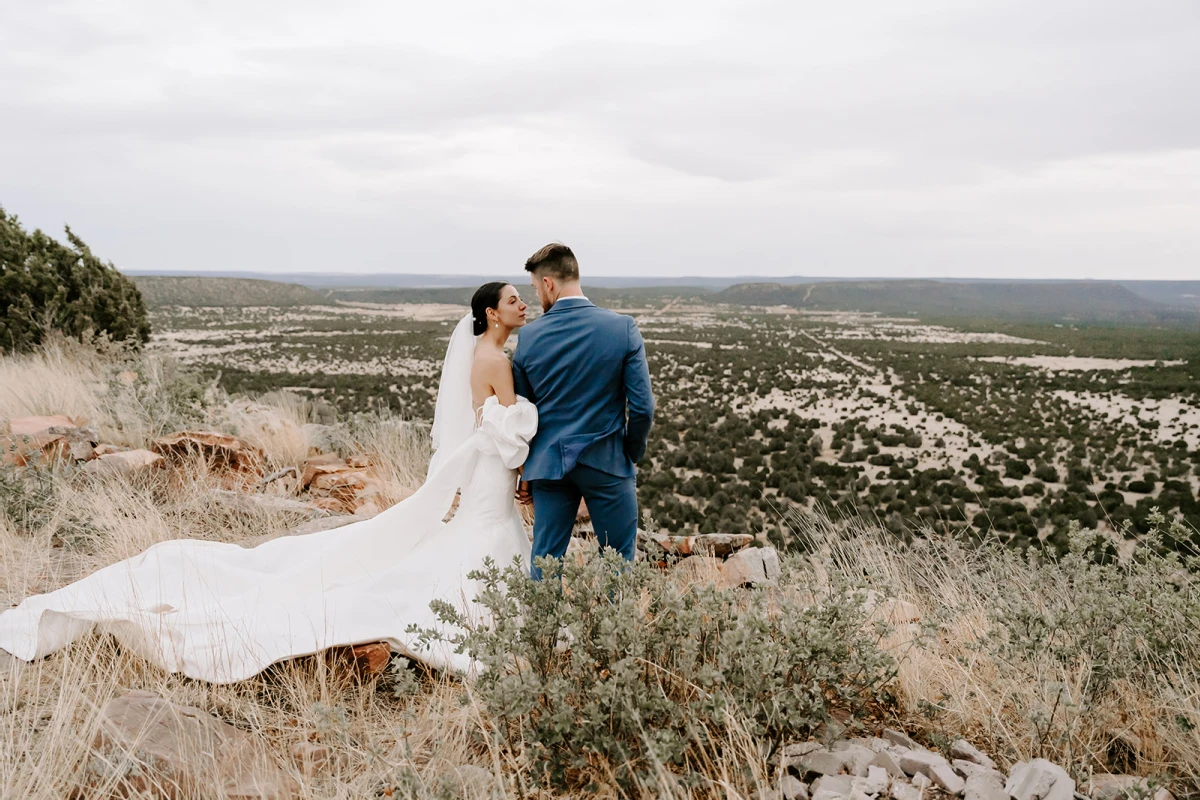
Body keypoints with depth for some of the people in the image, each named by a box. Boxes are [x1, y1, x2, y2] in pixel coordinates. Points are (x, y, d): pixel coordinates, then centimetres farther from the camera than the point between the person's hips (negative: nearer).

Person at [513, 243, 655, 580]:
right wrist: (631, 456, 6)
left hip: (549, 464, 2)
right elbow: (642, 407, -10)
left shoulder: (528, 337, -3)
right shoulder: (623, 328, -8)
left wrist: (525, 472, 14)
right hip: (607, 463, -2)